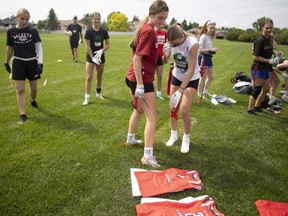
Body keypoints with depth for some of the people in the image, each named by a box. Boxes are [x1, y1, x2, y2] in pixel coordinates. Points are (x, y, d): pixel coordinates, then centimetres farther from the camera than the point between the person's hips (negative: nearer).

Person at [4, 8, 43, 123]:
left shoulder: (33, 31, -5)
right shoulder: (11, 31, -2)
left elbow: (39, 47, -7)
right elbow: (10, 48, 10)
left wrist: (40, 63, -19)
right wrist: (6, 62, 16)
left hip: (32, 62, 0)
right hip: (18, 63, 0)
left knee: (34, 88, 12)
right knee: (20, 90, -4)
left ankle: (33, 100, 46)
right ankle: (23, 115, 2)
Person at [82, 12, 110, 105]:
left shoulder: (104, 31, -3)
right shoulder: (89, 31, -10)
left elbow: (108, 45, 1)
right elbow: (88, 46, -11)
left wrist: (101, 51, -17)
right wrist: (93, 57, -17)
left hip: (101, 56, 3)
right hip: (90, 57, -3)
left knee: (99, 76, 16)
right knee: (89, 77, -7)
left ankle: (98, 93, 36)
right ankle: (87, 98, -2)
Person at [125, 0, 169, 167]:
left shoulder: (145, 28, 13)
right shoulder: (149, 31, -16)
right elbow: (137, 59, -22)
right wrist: (140, 85, -24)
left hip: (135, 77, 10)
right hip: (142, 79, -10)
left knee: (139, 109, 26)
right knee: (152, 117, -5)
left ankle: (130, 139, 43)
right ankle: (148, 156, 0)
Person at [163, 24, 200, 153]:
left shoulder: (192, 44, -30)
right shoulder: (171, 43, -17)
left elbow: (191, 70, -30)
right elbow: (165, 62, -9)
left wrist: (181, 90, -33)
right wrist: (165, 55, -33)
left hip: (191, 79, -4)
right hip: (176, 76, 5)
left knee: (184, 110, -10)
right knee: (173, 108, 7)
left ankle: (186, 138, 13)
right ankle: (173, 135, 28)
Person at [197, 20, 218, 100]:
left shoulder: (210, 37, 13)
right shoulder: (203, 37, -13)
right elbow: (200, 49, -20)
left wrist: (213, 50, -2)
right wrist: (210, 50, -27)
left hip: (208, 58, 9)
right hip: (203, 58, -9)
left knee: (211, 77, 15)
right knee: (203, 77, -1)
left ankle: (205, 91, 33)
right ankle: (200, 94, 12)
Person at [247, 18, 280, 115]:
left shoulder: (270, 39, 6)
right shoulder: (260, 40, -18)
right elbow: (255, 57, -20)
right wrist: (270, 61, -20)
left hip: (266, 68, 9)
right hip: (258, 69, -9)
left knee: (266, 89, 16)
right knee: (257, 90, -4)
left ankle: (257, 106, 32)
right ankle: (250, 109, 11)